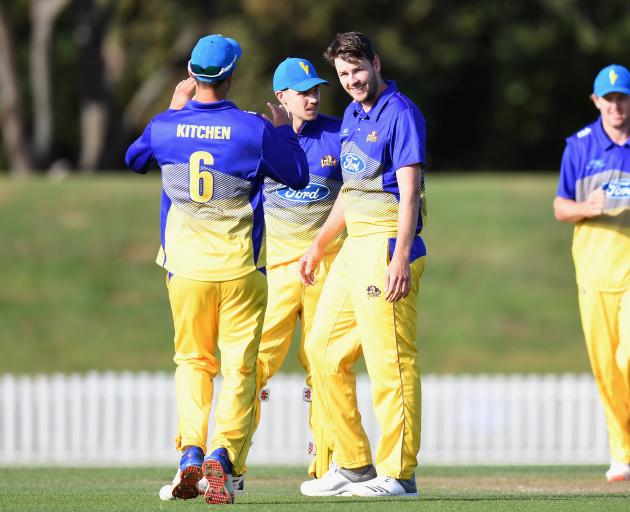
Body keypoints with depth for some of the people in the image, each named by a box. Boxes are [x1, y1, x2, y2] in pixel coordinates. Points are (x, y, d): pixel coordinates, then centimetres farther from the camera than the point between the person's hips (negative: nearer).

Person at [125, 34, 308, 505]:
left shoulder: (166, 127, -2)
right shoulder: (255, 129, -9)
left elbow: (134, 159, 21)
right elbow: (298, 176, 7)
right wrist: (285, 130, 21)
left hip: (186, 266, 2)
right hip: (240, 267, -2)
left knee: (193, 361, 15)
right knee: (240, 368, 3)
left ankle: (191, 452, -3)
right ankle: (223, 455, -15)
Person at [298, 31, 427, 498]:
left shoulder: (400, 114, -10)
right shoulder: (352, 116, 18)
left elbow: (410, 192, -17)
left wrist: (401, 259, -24)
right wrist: (319, 245, 28)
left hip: (387, 248, -10)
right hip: (354, 246, 10)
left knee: (389, 361, -10)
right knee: (324, 350, 11)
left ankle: (398, 473, -7)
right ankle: (353, 464, 17)